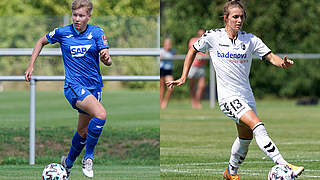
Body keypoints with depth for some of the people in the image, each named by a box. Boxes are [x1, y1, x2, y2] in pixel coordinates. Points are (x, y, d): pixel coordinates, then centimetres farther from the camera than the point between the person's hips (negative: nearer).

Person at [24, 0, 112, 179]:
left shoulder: (97, 33, -1)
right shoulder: (62, 32, -3)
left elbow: (107, 61, -9)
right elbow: (42, 42, 15)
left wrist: (106, 58, -33)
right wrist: (31, 66, 10)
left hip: (94, 87, 4)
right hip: (74, 86, -4)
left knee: (83, 132, 12)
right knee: (101, 114, -29)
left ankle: (68, 163, 37)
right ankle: (88, 158, -17)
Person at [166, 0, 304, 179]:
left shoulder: (250, 39, 2)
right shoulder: (212, 37, -3)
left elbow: (271, 57, -3)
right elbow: (193, 51, 13)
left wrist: (283, 63, -25)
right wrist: (183, 78, 11)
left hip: (246, 95, 5)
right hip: (228, 96, -5)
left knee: (246, 137, 15)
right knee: (258, 126, -24)